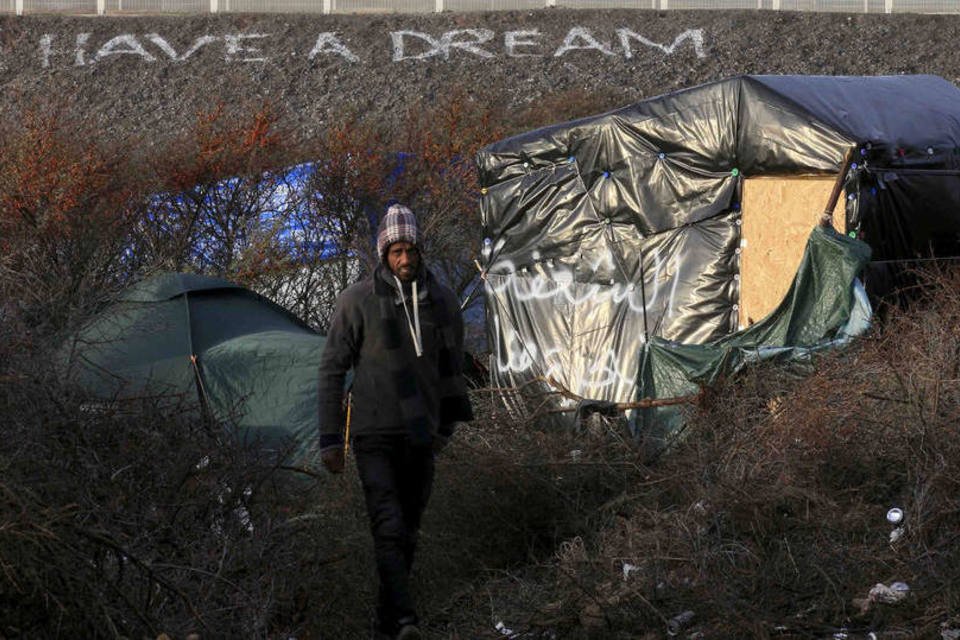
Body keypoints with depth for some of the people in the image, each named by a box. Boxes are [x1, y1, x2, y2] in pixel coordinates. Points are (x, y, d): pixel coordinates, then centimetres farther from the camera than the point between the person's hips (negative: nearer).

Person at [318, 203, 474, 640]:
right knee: (388, 527, -18)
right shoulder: (358, 301, -6)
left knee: (407, 533, 8)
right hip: (374, 435, -4)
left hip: (420, 437, 4)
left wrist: (449, 422, 18)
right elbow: (332, 370, -2)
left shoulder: (441, 301, 5)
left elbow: (451, 366, 17)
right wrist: (330, 440, -4)